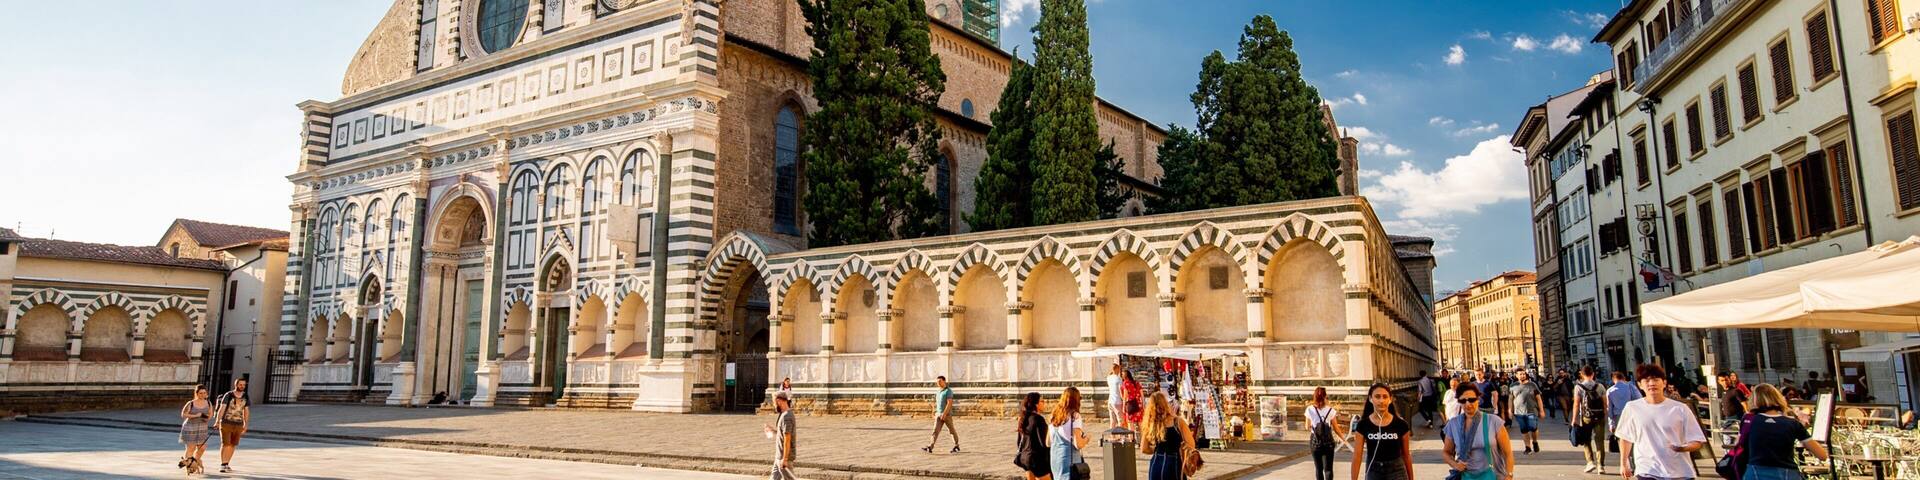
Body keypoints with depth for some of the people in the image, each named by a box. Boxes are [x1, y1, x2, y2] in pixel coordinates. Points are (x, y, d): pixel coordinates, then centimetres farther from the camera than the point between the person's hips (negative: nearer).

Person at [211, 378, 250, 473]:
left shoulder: (245, 397, 6)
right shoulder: (228, 395, -7)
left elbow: (246, 411, 11)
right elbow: (221, 408, -17)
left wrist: (245, 425, 9)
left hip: (238, 425, 4)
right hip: (226, 423, -4)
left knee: (233, 445, 7)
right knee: (225, 444, -8)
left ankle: (227, 464, 16)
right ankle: (223, 465, -7)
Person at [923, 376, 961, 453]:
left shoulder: (948, 391, -11)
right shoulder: (938, 392, 14)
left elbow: (949, 403, -19)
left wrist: (944, 413, -26)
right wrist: (935, 413, 21)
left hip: (947, 414, -7)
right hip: (938, 414, 7)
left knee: (952, 431, 7)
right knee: (935, 430, -6)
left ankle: (956, 446, 22)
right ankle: (930, 447, -16)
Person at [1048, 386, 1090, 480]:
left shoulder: (1054, 416, 8)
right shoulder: (1074, 416, -11)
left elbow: (1048, 443, 12)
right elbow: (1078, 444, -15)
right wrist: (1086, 439, 4)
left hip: (1054, 460, 7)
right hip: (1070, 461, -7)